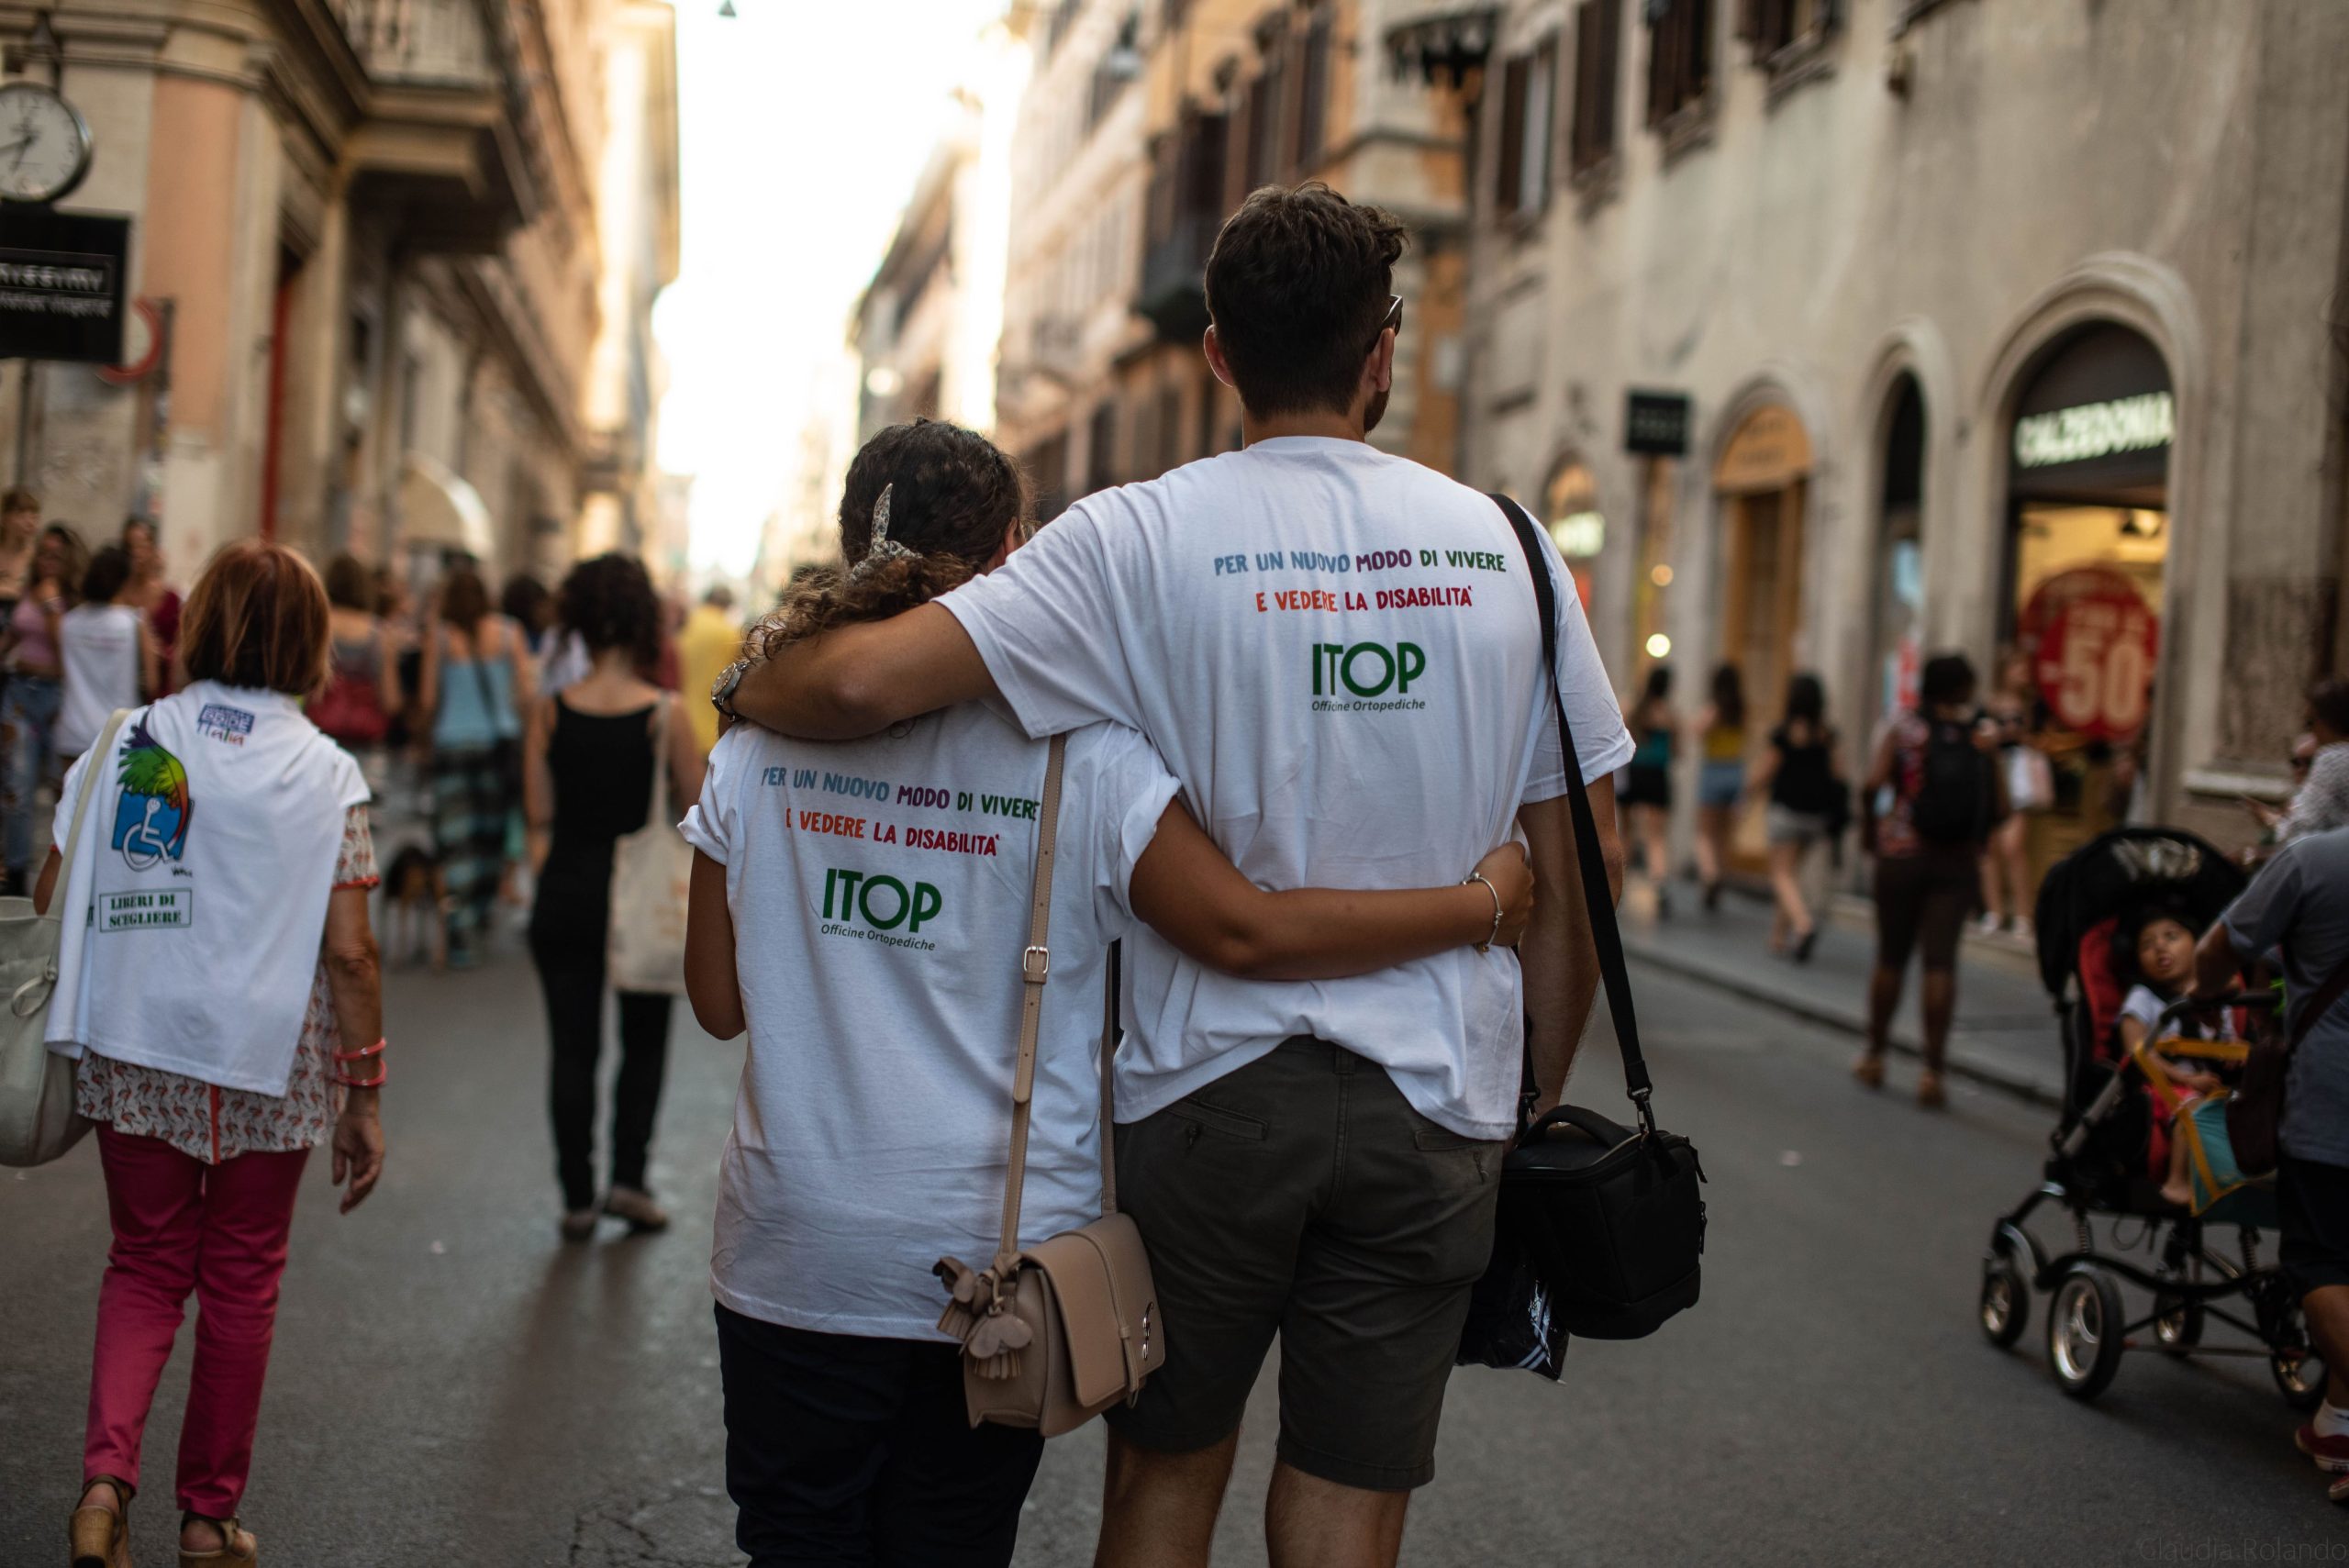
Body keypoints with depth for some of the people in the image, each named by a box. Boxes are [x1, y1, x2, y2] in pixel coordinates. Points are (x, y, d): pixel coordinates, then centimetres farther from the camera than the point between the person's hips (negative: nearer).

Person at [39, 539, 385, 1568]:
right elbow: (348, 953, -9)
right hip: (267, 1067, -2)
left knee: (146, 1264, 17)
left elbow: (50, 902, 2)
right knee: (240, 1282, 13)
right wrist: (363, 1098, -1)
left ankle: (106, 1473, -3)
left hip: (131, 1054, 2)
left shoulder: (127, 743, 0)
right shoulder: (327, 775, -7)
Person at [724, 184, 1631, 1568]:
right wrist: (1540, 1109, 13)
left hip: (1209, 1085, -1)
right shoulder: (1506, 546, 0)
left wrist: (745, 689, 5)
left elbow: (865, 682, -19)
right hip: (1435, 1106, 2)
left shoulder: (1143, 537, -9)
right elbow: (1579, 869, 2)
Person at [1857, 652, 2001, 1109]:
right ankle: (1932, 1071, -4)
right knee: (1941, 962, 0)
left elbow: (1872, 786, -11)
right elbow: (1999, 802, -4)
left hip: (1902, 853, 0)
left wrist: (1870, 830, 4)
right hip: (1958, 861, 0)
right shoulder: (1983, 734, 0)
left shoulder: (1903, 728, -3)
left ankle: (1874, 1057, 23)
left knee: (1891, 956, 11)